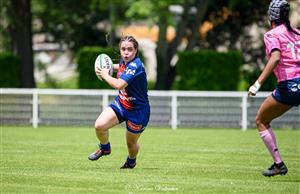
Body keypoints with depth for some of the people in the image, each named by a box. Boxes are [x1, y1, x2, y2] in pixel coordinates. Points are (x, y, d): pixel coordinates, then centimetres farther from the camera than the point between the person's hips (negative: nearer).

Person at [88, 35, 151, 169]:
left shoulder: (135, 66, -29)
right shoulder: (124, 62, -3)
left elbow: (119, 85, -39)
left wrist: (105, 75, -21)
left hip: (137, 110, -6)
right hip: (121, 103, 6)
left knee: (131, 143, 11)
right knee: (99, 125, -16)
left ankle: (131, 161, 47)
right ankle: (105, 148, 16)